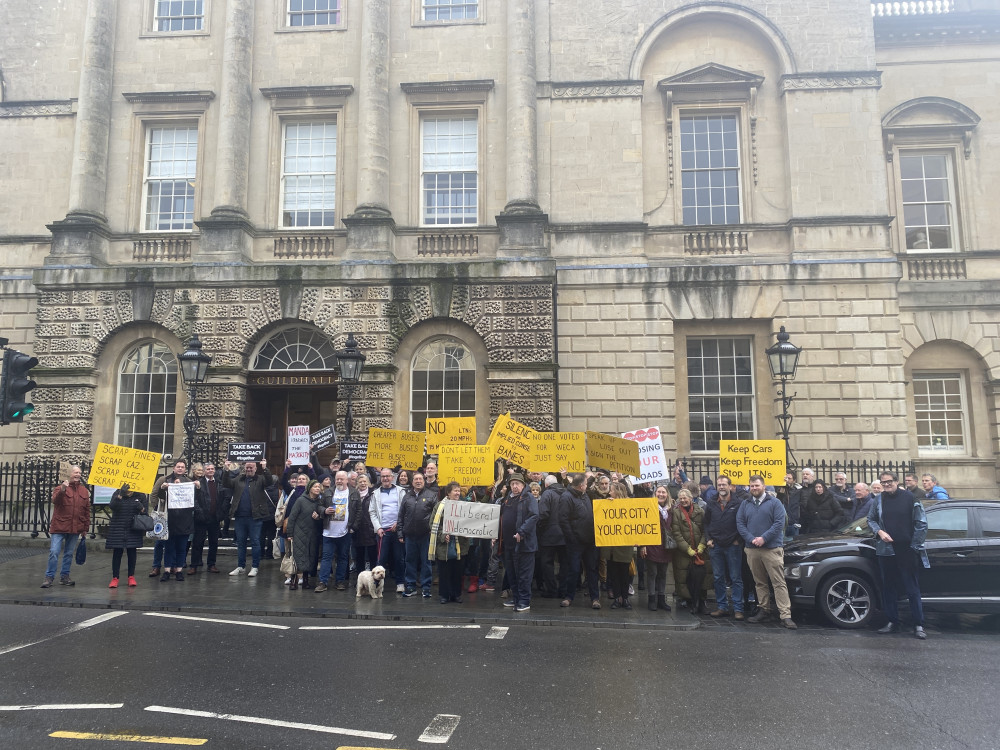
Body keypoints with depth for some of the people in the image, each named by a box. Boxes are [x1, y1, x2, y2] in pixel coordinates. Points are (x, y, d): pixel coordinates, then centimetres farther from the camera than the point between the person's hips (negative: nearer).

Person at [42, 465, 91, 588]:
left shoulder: (84, 491, 11)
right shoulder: (60, 487, -1)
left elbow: (87, 510, 13)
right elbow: (55, 500, -21)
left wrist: (86, 527, 11)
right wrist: (62, 489, -36)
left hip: (75, 528, 4)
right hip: (59, 527, -4)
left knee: (69, 554, 10)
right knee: (54, 552, -8)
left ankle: (64, 576, 20)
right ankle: (49, 577, 2)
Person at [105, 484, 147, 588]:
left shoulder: (140, 496, 1)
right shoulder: (117, 493, -4)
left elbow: (145, 511, 4)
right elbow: (112, 506, -20)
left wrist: (141, 508, -20)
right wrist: (120, 495, -34)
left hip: (133, 530, 1)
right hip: (117, 529, -1)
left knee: (132, 553, 5)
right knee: (117, 553, 0)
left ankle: (131, 577, 14)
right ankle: (115, 578, 7)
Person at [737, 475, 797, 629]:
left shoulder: (774, 502, 2)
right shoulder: (745, 504, 13)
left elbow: (779, 523, -7)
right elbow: (740, 523, 6)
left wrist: (763, 538, -15)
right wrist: (751, 539, -9)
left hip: (772, 549, -4)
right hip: (752, 550, 4)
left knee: (779, 582, -7)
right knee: (760, 583, 10)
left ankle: (785, 615, -8)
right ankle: (764, 611, 19)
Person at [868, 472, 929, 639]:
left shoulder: (909, 498, -4)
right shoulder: (879, 501, 7)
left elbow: (921, 523, -2)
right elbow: (871, 520, 18)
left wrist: (915, 545, -5)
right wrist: (879, 532, -2)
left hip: (907, 551, -4)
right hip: (886, 551, 4)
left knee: (912, 588, 0)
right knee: (889, 588, 10)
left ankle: (918, 625, 7)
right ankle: (892, 622, 20)